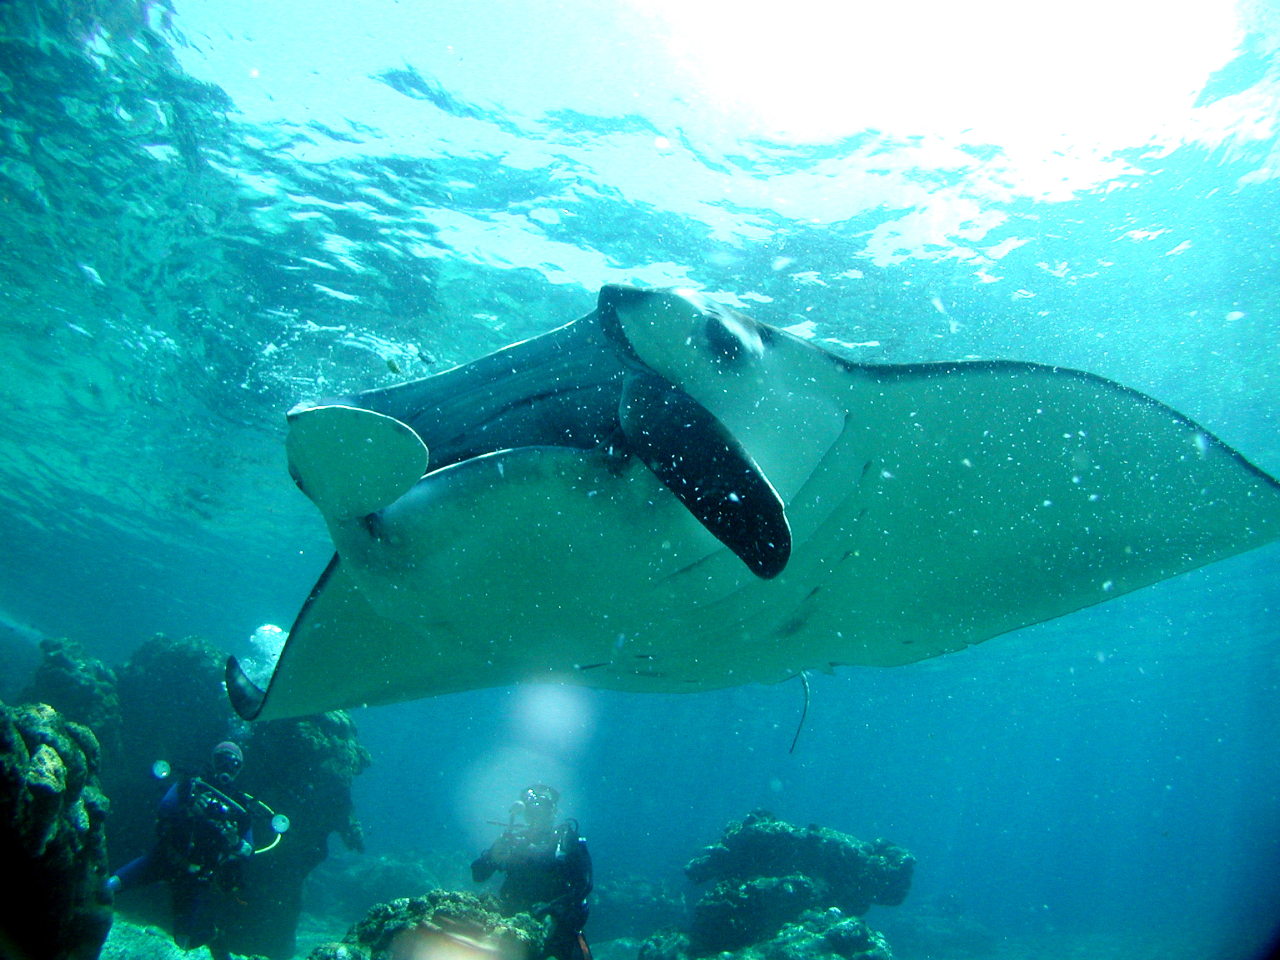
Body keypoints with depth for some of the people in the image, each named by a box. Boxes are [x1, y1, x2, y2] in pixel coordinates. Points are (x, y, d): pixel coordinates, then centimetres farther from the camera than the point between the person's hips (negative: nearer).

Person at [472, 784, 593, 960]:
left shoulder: (567, 839, 4)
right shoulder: (512, 839, 9)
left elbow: (583, 885, -6)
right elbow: (477, 875, 6)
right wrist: (493, 856, -14)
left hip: (559, 924, -2)